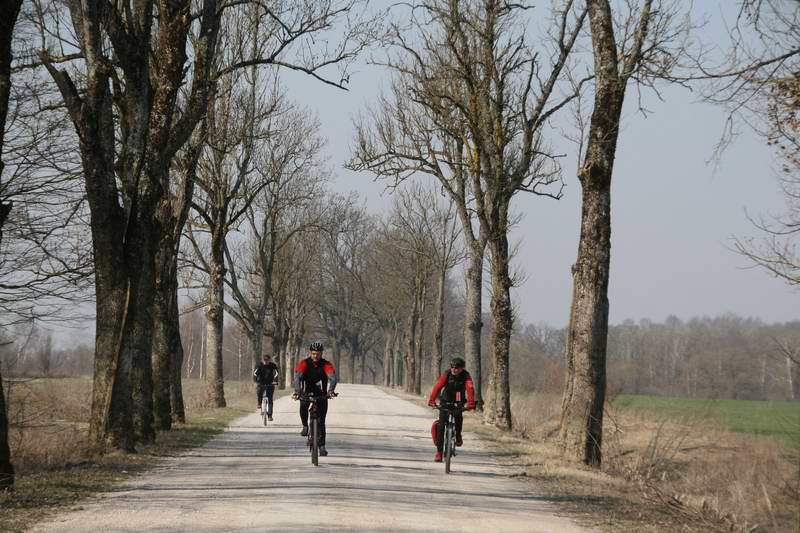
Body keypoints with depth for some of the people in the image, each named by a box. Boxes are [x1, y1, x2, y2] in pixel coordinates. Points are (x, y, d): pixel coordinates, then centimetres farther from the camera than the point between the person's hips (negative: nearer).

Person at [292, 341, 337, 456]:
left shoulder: (326, 364, -17)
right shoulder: (304, 363, -17)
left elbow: (333, 378, -31)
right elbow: (297, 377, -30)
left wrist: (330, 391, -51)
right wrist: (297, 392, -48)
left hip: (321, 394, 0)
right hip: (307, 392, 0)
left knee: (321, 421, -6)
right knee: (303, 406, -32)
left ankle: (322, 446, 1)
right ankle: (305, 426, -6)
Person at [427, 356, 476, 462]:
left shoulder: (466, 376, -17)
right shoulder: (447, 374, -17)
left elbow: (470, 389, -33)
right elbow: (438, 387, -29)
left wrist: (471, 402, -51)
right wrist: (432, 400, -46)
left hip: (459, 402, 0)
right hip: (446, 401, 0)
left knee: (459, 416, -28)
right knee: (441, 426, -10)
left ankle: (458, 436, 2)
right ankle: (439, 451, -4)